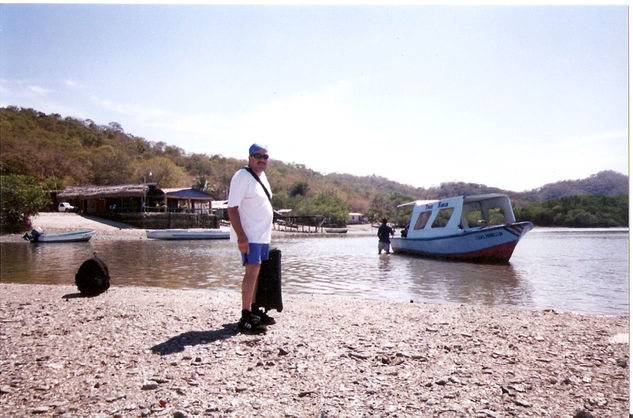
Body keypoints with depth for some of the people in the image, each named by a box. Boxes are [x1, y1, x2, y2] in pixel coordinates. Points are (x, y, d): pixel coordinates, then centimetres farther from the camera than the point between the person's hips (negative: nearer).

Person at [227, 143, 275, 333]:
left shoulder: (262, 176, 15)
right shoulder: (242, 177, -12)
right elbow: (232, 207, -18)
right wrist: (241, 237, -24)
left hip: (263, 235, 9)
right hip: (249, 236, -9)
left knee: (256, 272, 14)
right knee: (252, 272, -11)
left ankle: (253, 310, 24)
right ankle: (245, 318, -7)